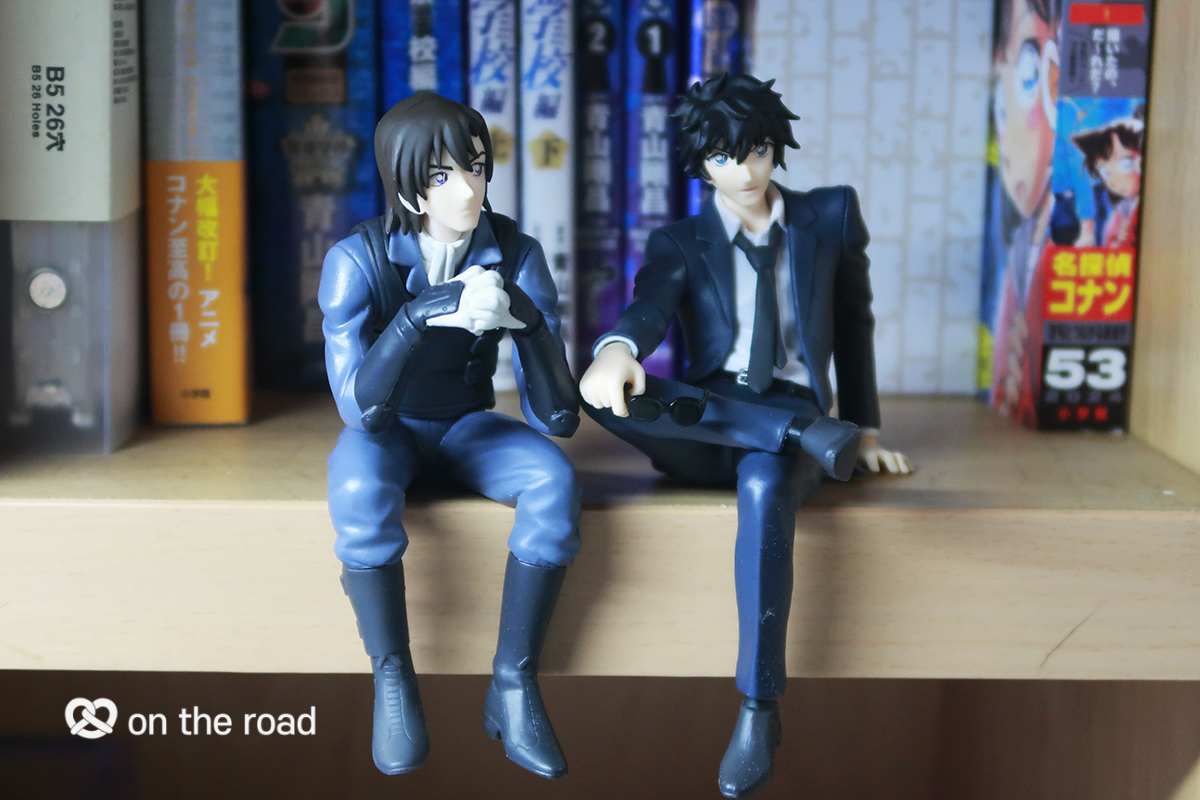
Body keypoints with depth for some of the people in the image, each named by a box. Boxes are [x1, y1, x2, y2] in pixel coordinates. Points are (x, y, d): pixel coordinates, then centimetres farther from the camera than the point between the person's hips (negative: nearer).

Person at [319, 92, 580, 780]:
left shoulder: (516, 254, -14)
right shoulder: (358, 259, -20)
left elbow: (556, 417, -19)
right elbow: (360, 408, -31)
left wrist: (526, 319, -35)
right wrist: (424, 312, -42)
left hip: (466, 428, 2)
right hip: (387, 430, -2)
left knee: (555, 480, -29)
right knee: (359, 492, -37)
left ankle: (514, 685, -18)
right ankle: (394, 682, -19)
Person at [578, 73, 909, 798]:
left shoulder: (830, 217, 12)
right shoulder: (681, 243, 8)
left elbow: (855, 323, 20)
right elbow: (649, 309, -14)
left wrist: (864, 428, 17)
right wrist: (617, 351, -38)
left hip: (795, 411, -1)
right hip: (708, 425, 2)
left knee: (765, 489, -39)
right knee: (601, 393, -31)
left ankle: (759, 710, -36)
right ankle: (810, 435, -34)